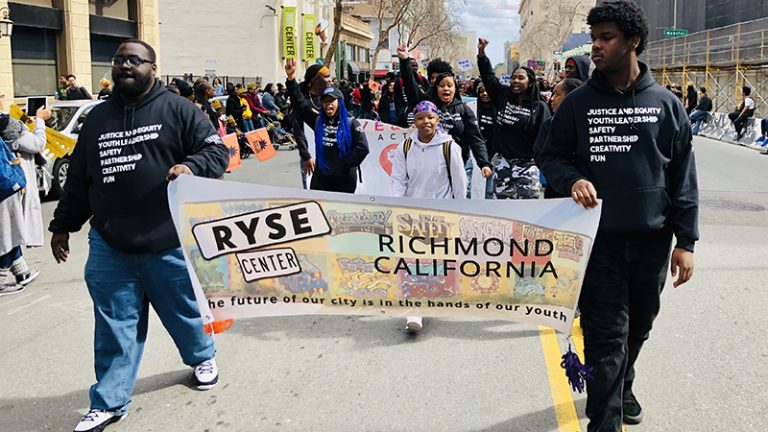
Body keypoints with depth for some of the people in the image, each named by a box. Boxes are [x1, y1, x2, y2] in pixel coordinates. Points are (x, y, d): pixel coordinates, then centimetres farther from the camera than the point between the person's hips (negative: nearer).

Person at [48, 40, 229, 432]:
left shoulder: (177, 110, -1)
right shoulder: (97, 118, 12)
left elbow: (216, 150, -4)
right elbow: (78, 178, 18)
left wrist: (190, 166, -24)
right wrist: (63, 224, 19)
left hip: (168, 242, -3)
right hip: (109, 245, 3)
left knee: (185, 310, 15)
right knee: (114, 326, 7)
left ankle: (203, 358, 43)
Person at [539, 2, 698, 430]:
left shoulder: (666, 104, 2)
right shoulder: (578, 102, 0)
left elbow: (684, 176, 3)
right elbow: (553, 156, 8)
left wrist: (686, 241, -1)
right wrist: (572, 180, -16)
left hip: (652, 239, 2)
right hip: (600, 239, -2)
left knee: (638, 327, 18)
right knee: (607, 335, -2)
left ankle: (622, 386, 44)